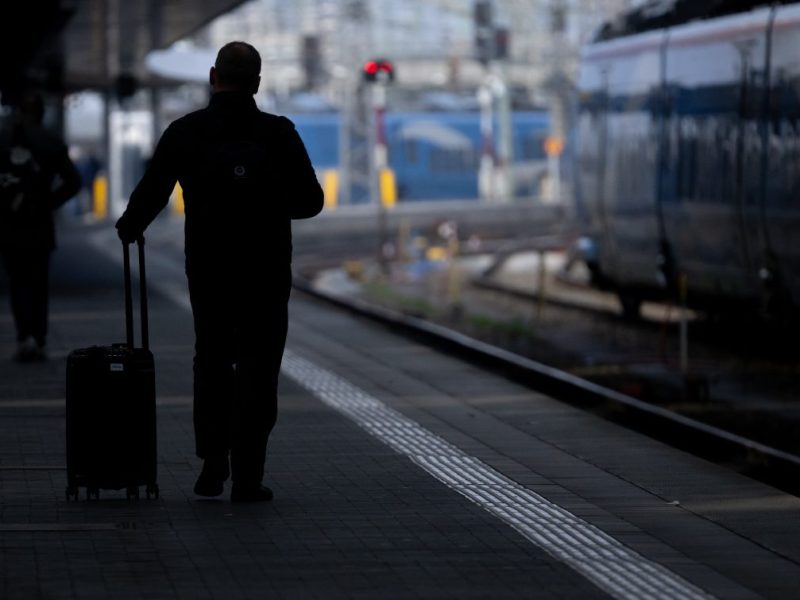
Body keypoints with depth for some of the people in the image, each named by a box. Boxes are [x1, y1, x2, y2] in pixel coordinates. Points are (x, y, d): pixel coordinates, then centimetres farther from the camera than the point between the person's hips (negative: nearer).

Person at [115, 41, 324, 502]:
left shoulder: (186, 132, -5)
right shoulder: (279, 134, -6)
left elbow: (151, 193, -4)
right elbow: (310, 201, -3)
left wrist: (129, 228, 17)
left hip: (208, 270, 1)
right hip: (266, 274, -1)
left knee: (212, 364, 18)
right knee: (257, 372, 6)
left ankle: (213, 464, 8)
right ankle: (247, 477, 1)